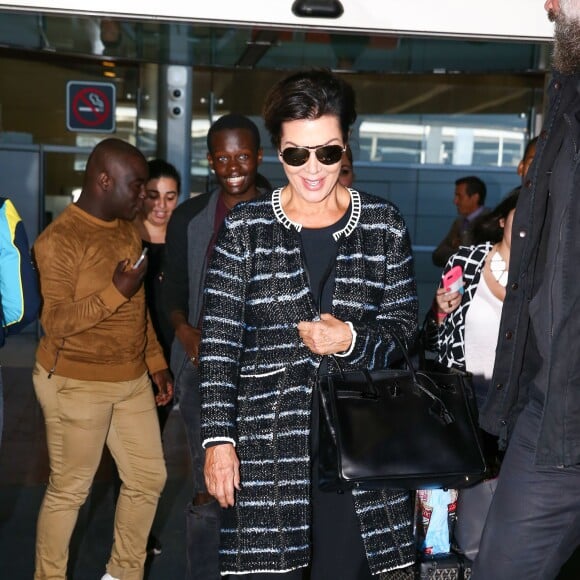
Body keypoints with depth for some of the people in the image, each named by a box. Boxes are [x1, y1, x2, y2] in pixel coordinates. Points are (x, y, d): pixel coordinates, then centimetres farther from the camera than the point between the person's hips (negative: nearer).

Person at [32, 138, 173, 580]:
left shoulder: (129, 231, 7)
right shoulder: (59, 240, -16)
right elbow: (54, 323, -20)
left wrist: (157, 362, 13)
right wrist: (116, 291, -25)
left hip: (132, 380, 8)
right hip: (76, 384, -7)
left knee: (149, 477, 13)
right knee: (69, 490, 4)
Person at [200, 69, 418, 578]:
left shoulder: (383, 224, 4)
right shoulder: (245, 227, 0)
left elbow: (404, 325, 8)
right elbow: (219, 342, 0)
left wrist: (352, 340, -13)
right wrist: (218, 439, -5)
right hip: (267, 437, -1)